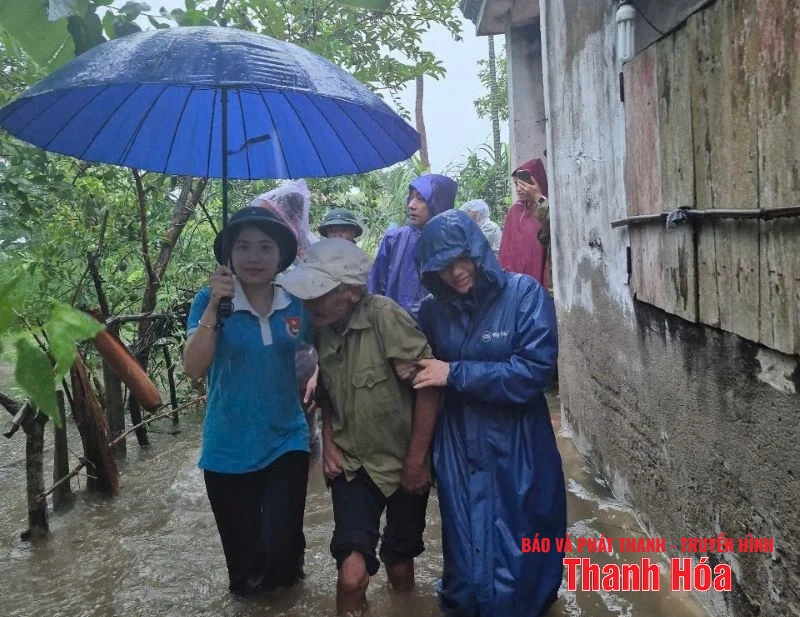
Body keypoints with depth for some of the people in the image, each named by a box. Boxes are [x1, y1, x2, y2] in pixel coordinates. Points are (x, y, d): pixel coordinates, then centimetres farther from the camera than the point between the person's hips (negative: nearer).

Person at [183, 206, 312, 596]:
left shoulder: (297, 303, -4)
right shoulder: (210, 300, -9)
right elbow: (193, 369, -19)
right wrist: (213, 307, -28)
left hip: (286, 443, 1)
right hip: (228, 452, -1)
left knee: (282, 547, -2)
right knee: (243, 559, 12)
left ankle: (282, 579, 35)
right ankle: (251, 585, 47)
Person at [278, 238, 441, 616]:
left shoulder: (385, 316, -23)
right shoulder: (320, 328, -6)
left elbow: (428, 387, -19)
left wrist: (416, 462, -13)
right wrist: (328, 442, -1)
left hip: (403, 464, -3)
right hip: (352, 464, 3)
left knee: (400, 568, 16)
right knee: (352, 574, -11)